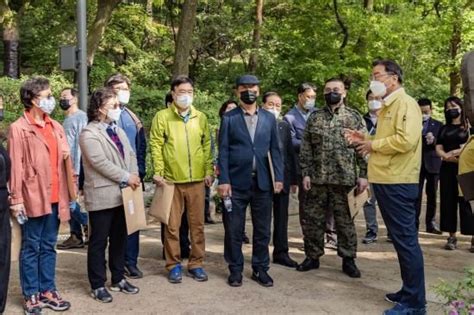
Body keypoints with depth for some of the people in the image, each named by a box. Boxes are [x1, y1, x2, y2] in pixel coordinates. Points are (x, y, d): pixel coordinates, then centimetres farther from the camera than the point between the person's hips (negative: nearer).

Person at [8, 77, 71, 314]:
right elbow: (16, 166, -10)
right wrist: (16, 199, -13)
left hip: (54, 198, 6)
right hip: (34, 198, -5)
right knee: (31, 248, 6)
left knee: (48, 247, 14)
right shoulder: (19, 128, -7)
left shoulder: (56, 127, 11)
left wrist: (70, 192, 12)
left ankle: (48, 291, 24)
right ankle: (31, 295, 16)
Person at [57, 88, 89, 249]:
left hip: (75, 167, -8)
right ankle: (75, 236, 13)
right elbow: (64, 145, 15)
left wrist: (76, 169, -20)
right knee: (68, 201, 8)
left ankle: (88, 223, 6)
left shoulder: (81, 117, -9)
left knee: (71, 200, -11)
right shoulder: (66, 120, 17)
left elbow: (80, 144, -16)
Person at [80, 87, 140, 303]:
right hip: (102, 196, -8)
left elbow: (131, 155, 12)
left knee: (120, 239, 15)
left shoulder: (119, 131, 16)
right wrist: (126, 177, -16)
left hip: (122, 194, 8)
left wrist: (134, 176, -6)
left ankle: (118, 279, 27)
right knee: (99, 242, 2)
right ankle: (97, 286, 12)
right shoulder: (89, 133, -11)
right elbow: (100, 162, -20)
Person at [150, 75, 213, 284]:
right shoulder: (162, 117, 0)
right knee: (172, 225, 5)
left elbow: (207, 145, 12)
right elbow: (156, 145, -3)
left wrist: (209, 171, 6)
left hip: (197, 180, 3)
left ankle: (196, 264, 20)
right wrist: (158, 172, -9)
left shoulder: (200, 117, 10)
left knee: (197, 224, 8)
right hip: (171, 180, -3)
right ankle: (173, 265, 17)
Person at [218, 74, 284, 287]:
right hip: (236, 182, -2)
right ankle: (235, 269, 18)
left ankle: (260, 269, 22)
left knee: (262, 229, 8)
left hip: (262, 182, 2)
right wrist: (223, 180, -9)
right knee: (234, 230, 5)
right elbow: (223, 151, -1)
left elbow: (275, 150, 9)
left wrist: (278, 177, 1)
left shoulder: (269, 118, 10)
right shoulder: (228, 118, 3)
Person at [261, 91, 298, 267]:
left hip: (282, 177, 4)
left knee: (281, 217, 9)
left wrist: (293, 178, 8)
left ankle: (281, 252, 17)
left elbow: (290, 152, 11)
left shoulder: (284, 126, 10)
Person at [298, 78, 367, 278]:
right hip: (317, 178, 2)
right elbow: (306, 149, 6)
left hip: (344, 178, -2)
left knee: (345, 220, 5)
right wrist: (306, 173, -1)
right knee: (311, 219, 7)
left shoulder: (354, 117, 2)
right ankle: (313, 256, 21)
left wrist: (363, 174, -7)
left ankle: (348, 260, 16)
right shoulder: (314, 118, 8)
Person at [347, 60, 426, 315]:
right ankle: (409, 291, 25)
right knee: (400, 239, 15)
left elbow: (406, 140, -23)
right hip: (386, 180, 10)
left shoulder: (405, 103, -9)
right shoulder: (388, 106, 19)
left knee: (406, 240, -5)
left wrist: (374, 144, -12)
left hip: (398, 182, -10)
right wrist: (365, 140, 11)